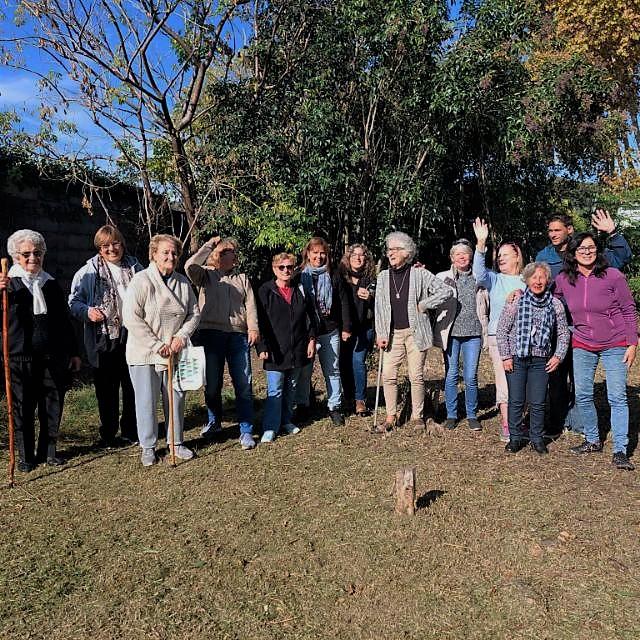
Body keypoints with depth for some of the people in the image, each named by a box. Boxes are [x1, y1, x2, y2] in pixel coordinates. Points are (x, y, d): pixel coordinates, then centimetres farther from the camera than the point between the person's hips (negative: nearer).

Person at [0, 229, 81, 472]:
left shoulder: (51, 284, 12)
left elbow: (64, 321, 17)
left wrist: (73, 352, 16)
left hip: (53, 357, 4)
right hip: (20, 358, -3)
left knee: (53, 405, 9)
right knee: (23, 407, 6)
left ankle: (48, 451, 23)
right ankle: (25, 455, 20)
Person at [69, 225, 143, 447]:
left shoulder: (135, 268, 8)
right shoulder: (88, 271, 1)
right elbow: (74, 301, 3)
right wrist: (87, 311, -16)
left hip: (133, 337, 2)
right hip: (104, 339, -2)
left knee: (133, 386, 10)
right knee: (107, 388, 7)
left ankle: (130, 430, 25)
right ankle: (108, 433, 22)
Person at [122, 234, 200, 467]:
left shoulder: (183, 282, 6)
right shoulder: (141, 280, -11)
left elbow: (194, 313, 11)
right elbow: (131, 318, -16)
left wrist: (182, 336, -7)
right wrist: (157, 345, -17)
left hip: (175, 353, 5)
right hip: (144, 353, -5)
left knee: (176, 398, 12)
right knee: (147, 401, 3)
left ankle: (176, 442, 28)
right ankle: (148, 447, 20)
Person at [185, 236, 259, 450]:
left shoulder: (242, 278, 17)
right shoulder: (207, 275, 7)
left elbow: (250, 305, 8)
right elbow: (190, 267, -14)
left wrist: (253, 328, -6)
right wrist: (209, 245, -5)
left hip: (238, 335, 2)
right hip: (211, 334, -1)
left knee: (243, 384, -2)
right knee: (212, 383, 9)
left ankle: (246, 431, 5)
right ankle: (214, 422, 31)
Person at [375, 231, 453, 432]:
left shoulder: (420, 274, -3)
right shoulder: (383, 276, 8)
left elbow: (447, 290, -3)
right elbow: (379, 307, 8)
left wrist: (423, 305, -6)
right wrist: (381, 334, 1)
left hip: (415, 332, -3)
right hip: (393, 333, 3)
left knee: (416, 376, 3)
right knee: (388, 375, 0)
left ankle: (416, 415, 18)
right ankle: (390, 417, 12)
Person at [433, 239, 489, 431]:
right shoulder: (442, 278, 5)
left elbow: (487, 304, 17)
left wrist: (486, 329, 9)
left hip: (473, 333, 1)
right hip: (450, 333, -1)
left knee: (471, 377, 0)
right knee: (451, 375, 5)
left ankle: (472, 415, 14)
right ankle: (451, 415, 17)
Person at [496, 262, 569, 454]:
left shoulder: (555, 305, 2)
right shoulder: (515, 302, -4)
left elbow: (563, 333, 12)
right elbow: (501, 330, -2)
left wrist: (558, 356, 1)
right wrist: (505, 356, -5)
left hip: (541, 361, 1)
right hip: (516, 359, -1)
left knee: (538, 403, 5)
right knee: (516, 401, 4)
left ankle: (537, 438, 21)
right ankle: (516, 438, 18)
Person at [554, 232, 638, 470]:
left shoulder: (612, 276, -11)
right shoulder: (564, 280, -3)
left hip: (614, 345, -3)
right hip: (582, 346, 3)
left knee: (617, 397, -3)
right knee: (582, 396, 7)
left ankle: (620, 451, 4)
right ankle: (593, 441, 25)